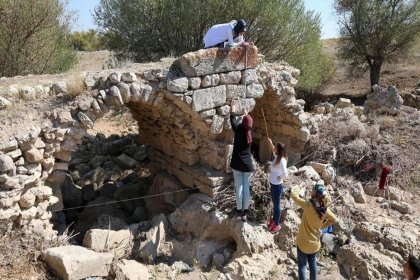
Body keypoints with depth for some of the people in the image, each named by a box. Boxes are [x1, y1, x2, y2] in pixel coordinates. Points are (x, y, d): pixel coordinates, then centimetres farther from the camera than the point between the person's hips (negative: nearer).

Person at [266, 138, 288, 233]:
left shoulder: (282, 161, -27)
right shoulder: (278, 157, -2)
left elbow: (285, 175, -32)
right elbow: (273, 150, 19)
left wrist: (279, 178, -14)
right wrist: (270, 143, 2)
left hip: (277, 186, -9)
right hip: (273, 184, 9)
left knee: (277, 204, 7)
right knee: (274, 203, 23)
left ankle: (277, 224, 22)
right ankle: (274, 219, 41)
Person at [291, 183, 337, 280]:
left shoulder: (308, 205, -29)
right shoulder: (325, 209, -12)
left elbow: (294, 196, -19)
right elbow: (333, 219, 7)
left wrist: (295, 189, 1)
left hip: (303, 242, -5)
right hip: (315, 243, 5)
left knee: (302, 266, 11)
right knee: (312, 263, 25)